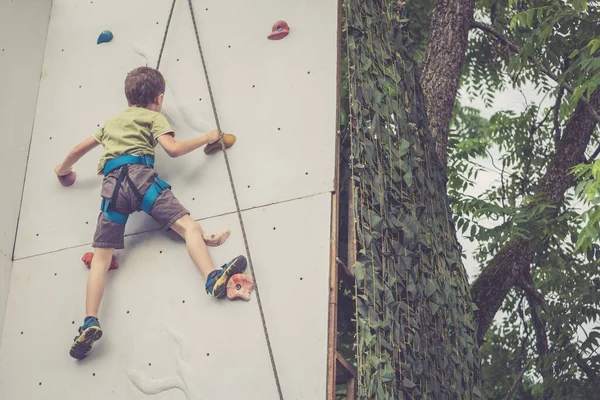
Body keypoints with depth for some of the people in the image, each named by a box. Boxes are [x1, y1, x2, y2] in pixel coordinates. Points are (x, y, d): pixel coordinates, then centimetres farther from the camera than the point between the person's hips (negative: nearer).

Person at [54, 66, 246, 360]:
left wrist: (63, 169, 62)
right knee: (189, 227, -11)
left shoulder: (112, 122, 35)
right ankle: (213, 279, -38)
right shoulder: (154, 117, 17)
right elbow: (173, 149, 1)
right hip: (139, 174, -4)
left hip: (111, 184, 4)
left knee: (101, 257, 1)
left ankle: (90, 323, -16)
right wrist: (207, 138, 15)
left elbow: (80, 148, 44)